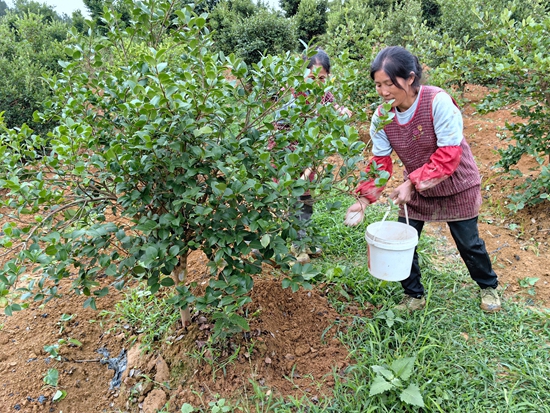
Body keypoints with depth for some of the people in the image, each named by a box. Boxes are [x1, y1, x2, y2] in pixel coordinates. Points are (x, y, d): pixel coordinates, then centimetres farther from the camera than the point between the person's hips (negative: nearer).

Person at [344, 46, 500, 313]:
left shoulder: (438, 101, -29)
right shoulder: (381, 117, -14)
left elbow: (449, 154, -28)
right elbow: (380, 162, -10)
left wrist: (412, 183, -32)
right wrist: (365, 199, -20)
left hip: (456, 186, -4)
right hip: (415, 188, 4)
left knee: (469, 243, 10)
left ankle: (489, 287, 41)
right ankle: (414, 296, 26)